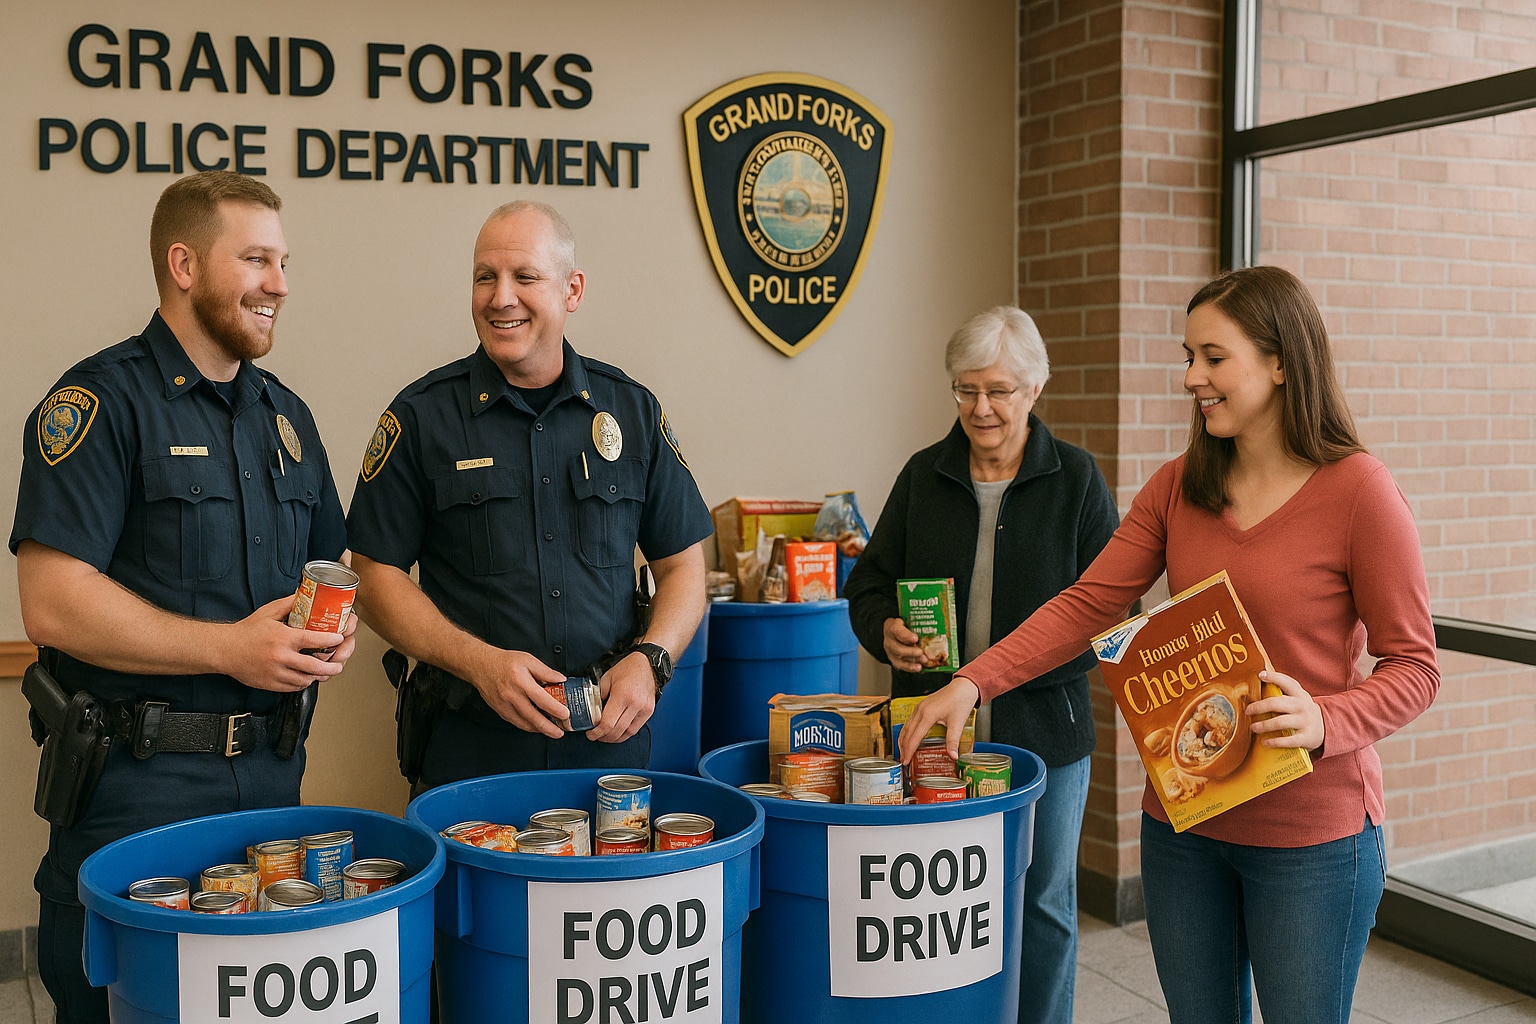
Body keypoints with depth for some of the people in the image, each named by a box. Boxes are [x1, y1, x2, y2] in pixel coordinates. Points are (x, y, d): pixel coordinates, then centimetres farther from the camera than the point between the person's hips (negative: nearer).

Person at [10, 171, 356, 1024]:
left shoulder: (285, 414, 13)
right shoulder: (104, 401, -10)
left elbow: (327, 562, 21)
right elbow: (53, 605, -18)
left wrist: (335, 622, -1)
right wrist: (229, 646, -22)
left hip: (273, 774, 7)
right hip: (138, 786, -6)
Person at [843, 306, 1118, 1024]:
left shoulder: (1077, 479, 0)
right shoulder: (923, 475, 6)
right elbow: (868, 582, 11)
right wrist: (885, 631, -12)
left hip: (1043, 730, -1)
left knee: (1042, 903, 11)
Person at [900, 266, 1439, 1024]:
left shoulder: (1358, 491, -11)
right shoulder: (1179, 487, 4)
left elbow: (1413, 666, -8)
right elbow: (1087, 604, -2)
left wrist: (1325, 721, -26)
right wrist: (972, 683, -12)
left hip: (1310, 834, -5)